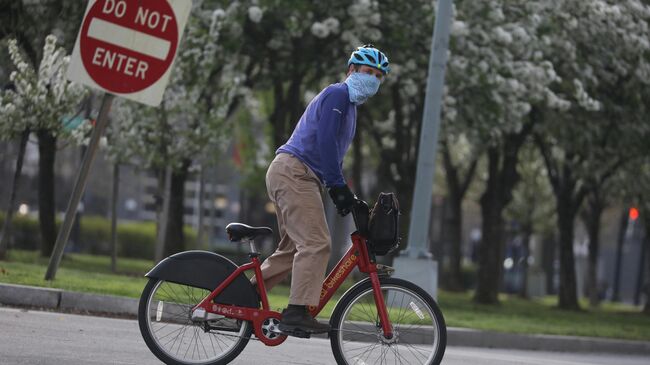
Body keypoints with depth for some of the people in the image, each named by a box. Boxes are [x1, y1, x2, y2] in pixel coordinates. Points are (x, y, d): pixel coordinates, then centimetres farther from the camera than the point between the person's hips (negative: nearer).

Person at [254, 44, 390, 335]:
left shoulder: (349, 105, 26)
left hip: (295, 177, 11)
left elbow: (333, 153, 27)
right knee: (316, 243, -18)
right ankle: (297, 313, -24)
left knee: (293, 249, 13)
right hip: (293, 172, -11)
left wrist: (341, 192, 18)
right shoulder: (337, 95, -6)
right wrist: (338, 187, -19)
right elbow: (325, 142, -17)